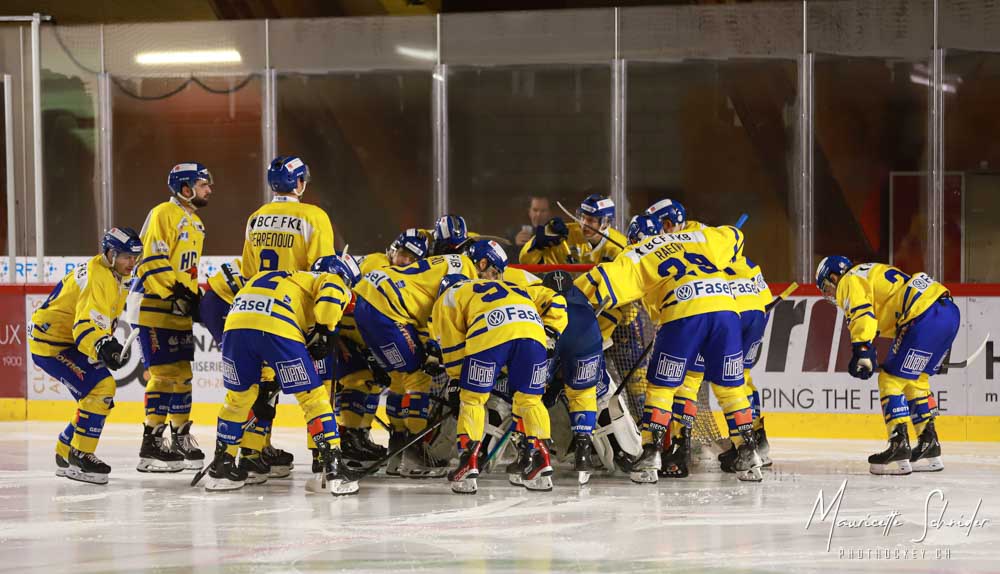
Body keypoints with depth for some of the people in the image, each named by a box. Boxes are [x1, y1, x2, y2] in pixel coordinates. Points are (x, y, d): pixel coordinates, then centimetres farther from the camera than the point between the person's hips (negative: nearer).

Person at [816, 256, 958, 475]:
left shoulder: (850, 281, 3)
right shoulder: (871, 274, 32)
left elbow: (862, 316, -16)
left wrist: (862, 351, -25)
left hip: (927, 316, -10)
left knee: (891, 380, -4)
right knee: (915, 381, 22)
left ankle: (899, 447, -9)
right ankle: (929, 445, 23)